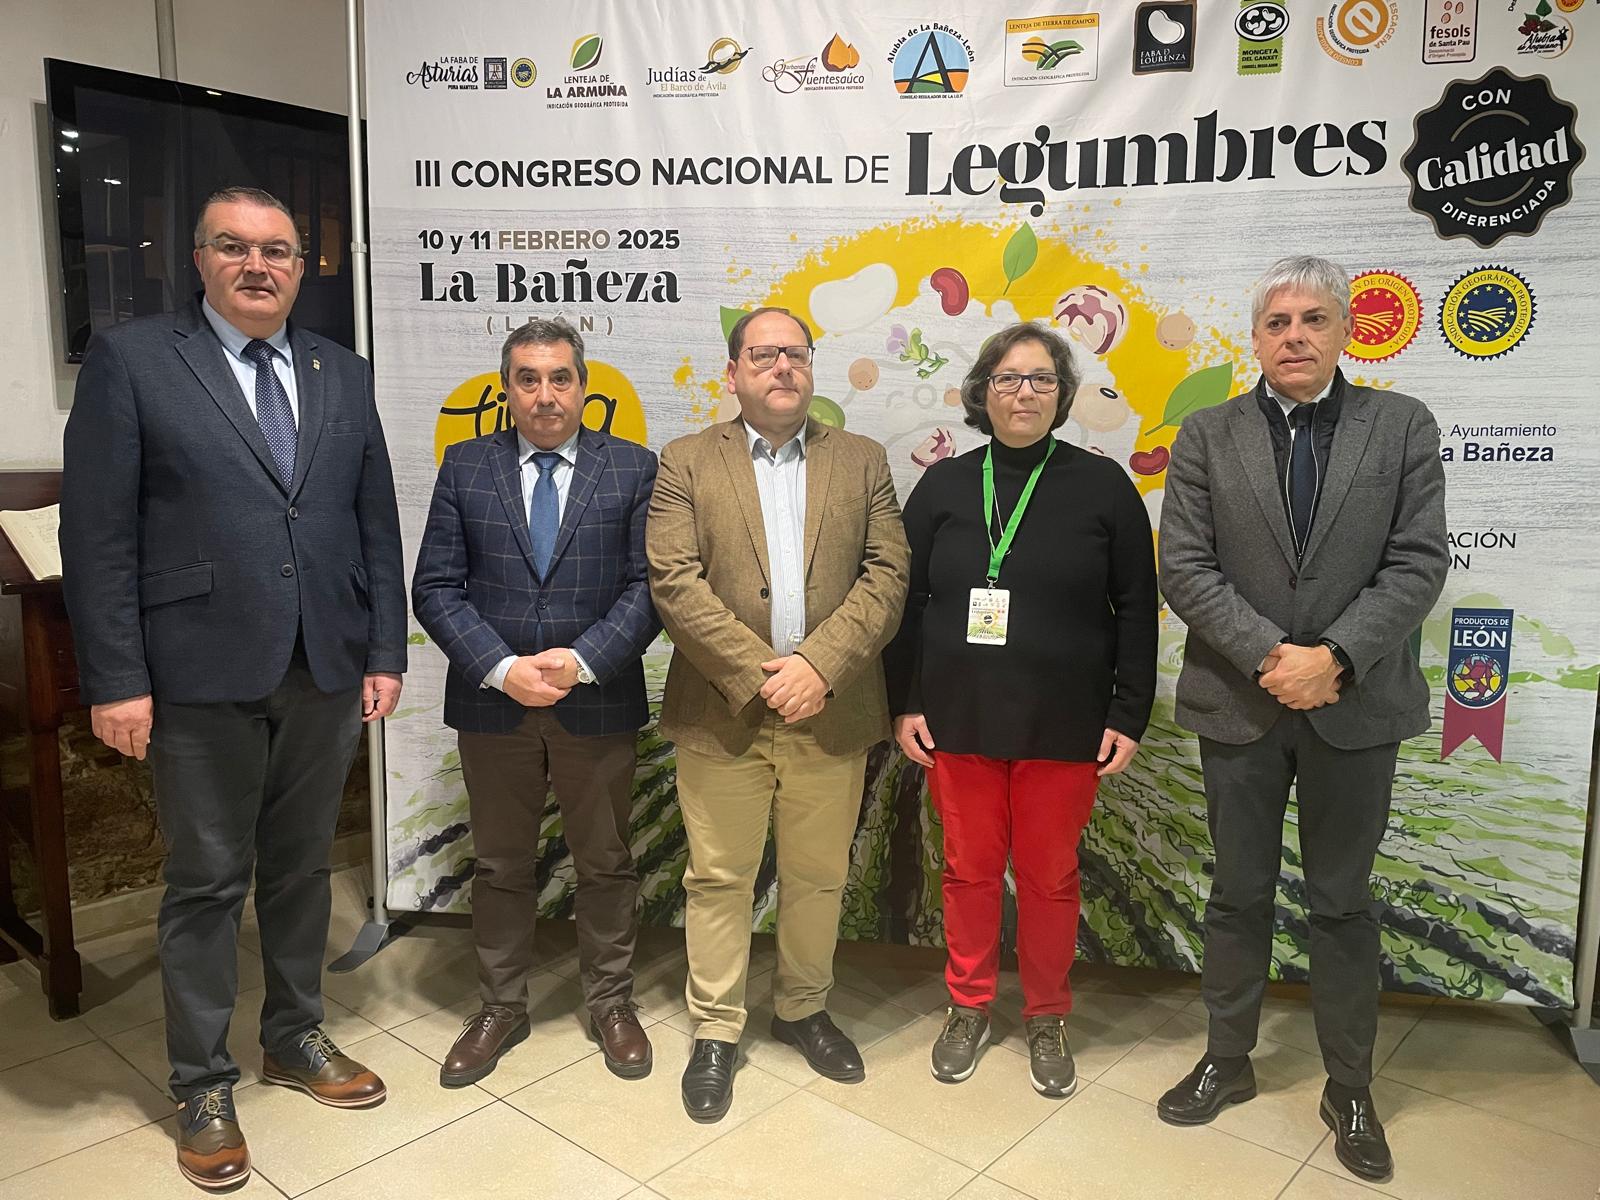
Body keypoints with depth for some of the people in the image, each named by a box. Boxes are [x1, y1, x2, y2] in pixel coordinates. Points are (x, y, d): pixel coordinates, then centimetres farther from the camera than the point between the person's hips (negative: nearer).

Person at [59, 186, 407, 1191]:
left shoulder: (344, 375, 10)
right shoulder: (130, 359, -2)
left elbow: (377, 523, 9)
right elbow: (98, 533, -6)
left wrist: (386, 652, 4)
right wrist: (115, 680, -10)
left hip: (328, 671, 4)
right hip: (203, 674, -3)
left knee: (302, 866, 16)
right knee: (208, 881, 8)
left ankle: (297, 1038, 35)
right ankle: (203, 1083, 26)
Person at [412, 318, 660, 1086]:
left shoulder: (633, 469, 1)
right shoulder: (466, 467, 3)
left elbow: (649, 585, -5)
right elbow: (436, 587, -2)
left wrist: (582, 661, -17)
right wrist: (501, 668, -15)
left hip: (598, 701, -1)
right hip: (491, 701, 1)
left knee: (606, 863, 12)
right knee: (501, 866, 14)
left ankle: (610, 1004, 30)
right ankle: (501, 1008, 32)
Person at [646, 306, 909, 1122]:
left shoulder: (861, 461, 8)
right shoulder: (686, 463, 3)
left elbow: (886, 575, -1)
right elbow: (673, 582, -8)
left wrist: (818, 665, -15)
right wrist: (756, 674, -16)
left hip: (831, 711, 2)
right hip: (722, 712, -1)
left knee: (819, 876, 14)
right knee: (718, 877, 8)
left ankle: (803, 1010, 35)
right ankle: (715, 1032, 25)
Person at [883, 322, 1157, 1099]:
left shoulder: (1102, 486, 0)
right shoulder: (943, 486, 3)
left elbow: (1136, 610, 1)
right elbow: (906, 602, 5)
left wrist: (1129, 715, -3)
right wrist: (905, 705, 0)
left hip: (1063, 726, -1)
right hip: (958, 718, 1)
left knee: (1050, 875, 10)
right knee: (969, 868, 11)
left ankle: (1046, 1019, 30)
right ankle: (969, 1008, 31)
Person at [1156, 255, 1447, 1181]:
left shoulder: (1403, 427, 1)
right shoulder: (1208, 437, 1)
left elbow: (1418, 563, -6)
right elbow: (1185, 568, -6)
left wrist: (1333, 657, -18)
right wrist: (1270, 656, -16)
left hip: (1355, 705, 0)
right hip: (1238, 703, 1)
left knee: (1344, 902, 12)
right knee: (1239, 896, 13)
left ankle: (1350, 1089, 28)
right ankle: (1228, 1062, 30)